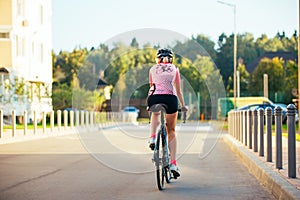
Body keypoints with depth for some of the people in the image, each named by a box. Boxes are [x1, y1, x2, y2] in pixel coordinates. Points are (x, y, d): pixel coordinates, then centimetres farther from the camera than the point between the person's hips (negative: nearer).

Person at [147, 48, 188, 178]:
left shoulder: (153, 69, 23)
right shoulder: (174, 69, 22)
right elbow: (178, 90, 25)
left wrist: (150, 104, 43)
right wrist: (183, 105, 38)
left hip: (154, 98, 1)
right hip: (170, 98, -1)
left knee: (155, 114, 37)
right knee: (171, 132, 13)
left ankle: (152, 139, 12)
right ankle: (173, 164, 4)